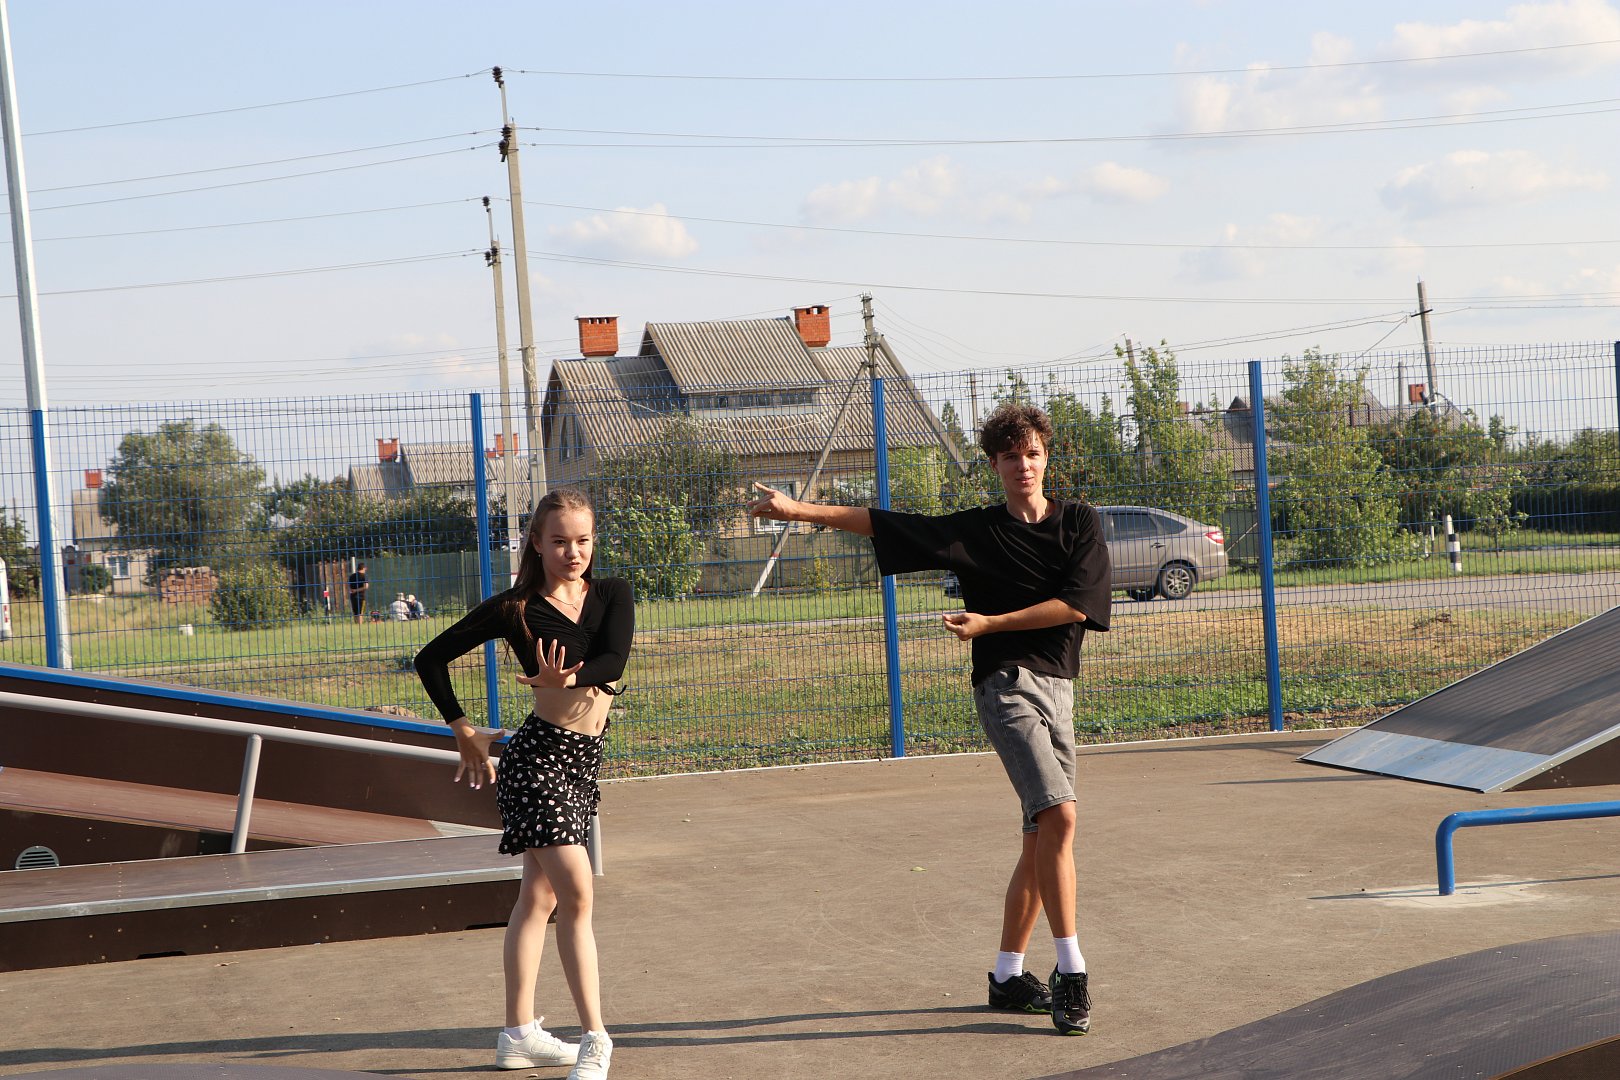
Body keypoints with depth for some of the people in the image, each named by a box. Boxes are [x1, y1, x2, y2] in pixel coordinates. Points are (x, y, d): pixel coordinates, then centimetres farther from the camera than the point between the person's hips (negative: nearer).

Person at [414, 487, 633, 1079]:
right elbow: (432, 658, 1)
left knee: (539, 896, 13)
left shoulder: (613, 596, 4)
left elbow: (613, 659, -15)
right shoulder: (515, 608, -6)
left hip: (584, 758, 6)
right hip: (539, 756, -6)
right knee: (577, 896, -12)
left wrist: (568, 678, -33)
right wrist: (465, 731, 4)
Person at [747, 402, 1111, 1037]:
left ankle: (1008, 975, 17)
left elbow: (1076, 604, -3)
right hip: (1007, 682, -4)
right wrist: (799, 510, 4)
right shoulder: (974, 531, 5)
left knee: (1043, 836, 6)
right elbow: (881, 525, 8)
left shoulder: (1080, 524, 8)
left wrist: (990, 623, -5)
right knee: (1058, 815, -21)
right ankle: (1070, 973, -17)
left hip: (1057, 687, 4)